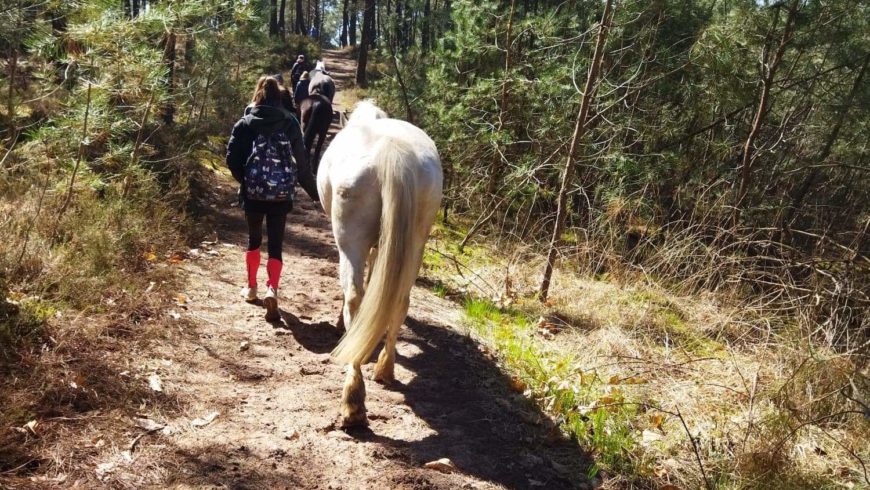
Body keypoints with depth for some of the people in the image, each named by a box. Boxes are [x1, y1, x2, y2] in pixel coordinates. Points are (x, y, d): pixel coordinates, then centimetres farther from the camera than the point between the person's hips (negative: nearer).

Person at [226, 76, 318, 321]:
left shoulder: (246, 123, 0)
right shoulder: (290, 123, 1)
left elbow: (232, 158, -4)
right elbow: (302, 161, 2)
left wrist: (245, 179, 13)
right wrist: (314, 191, 10)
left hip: (253, 192, 0)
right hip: (281, 195, 0)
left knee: (254, 240, 20)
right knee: (276, 245, 4)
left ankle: (251, 287, 31)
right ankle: (272, 290, -16)